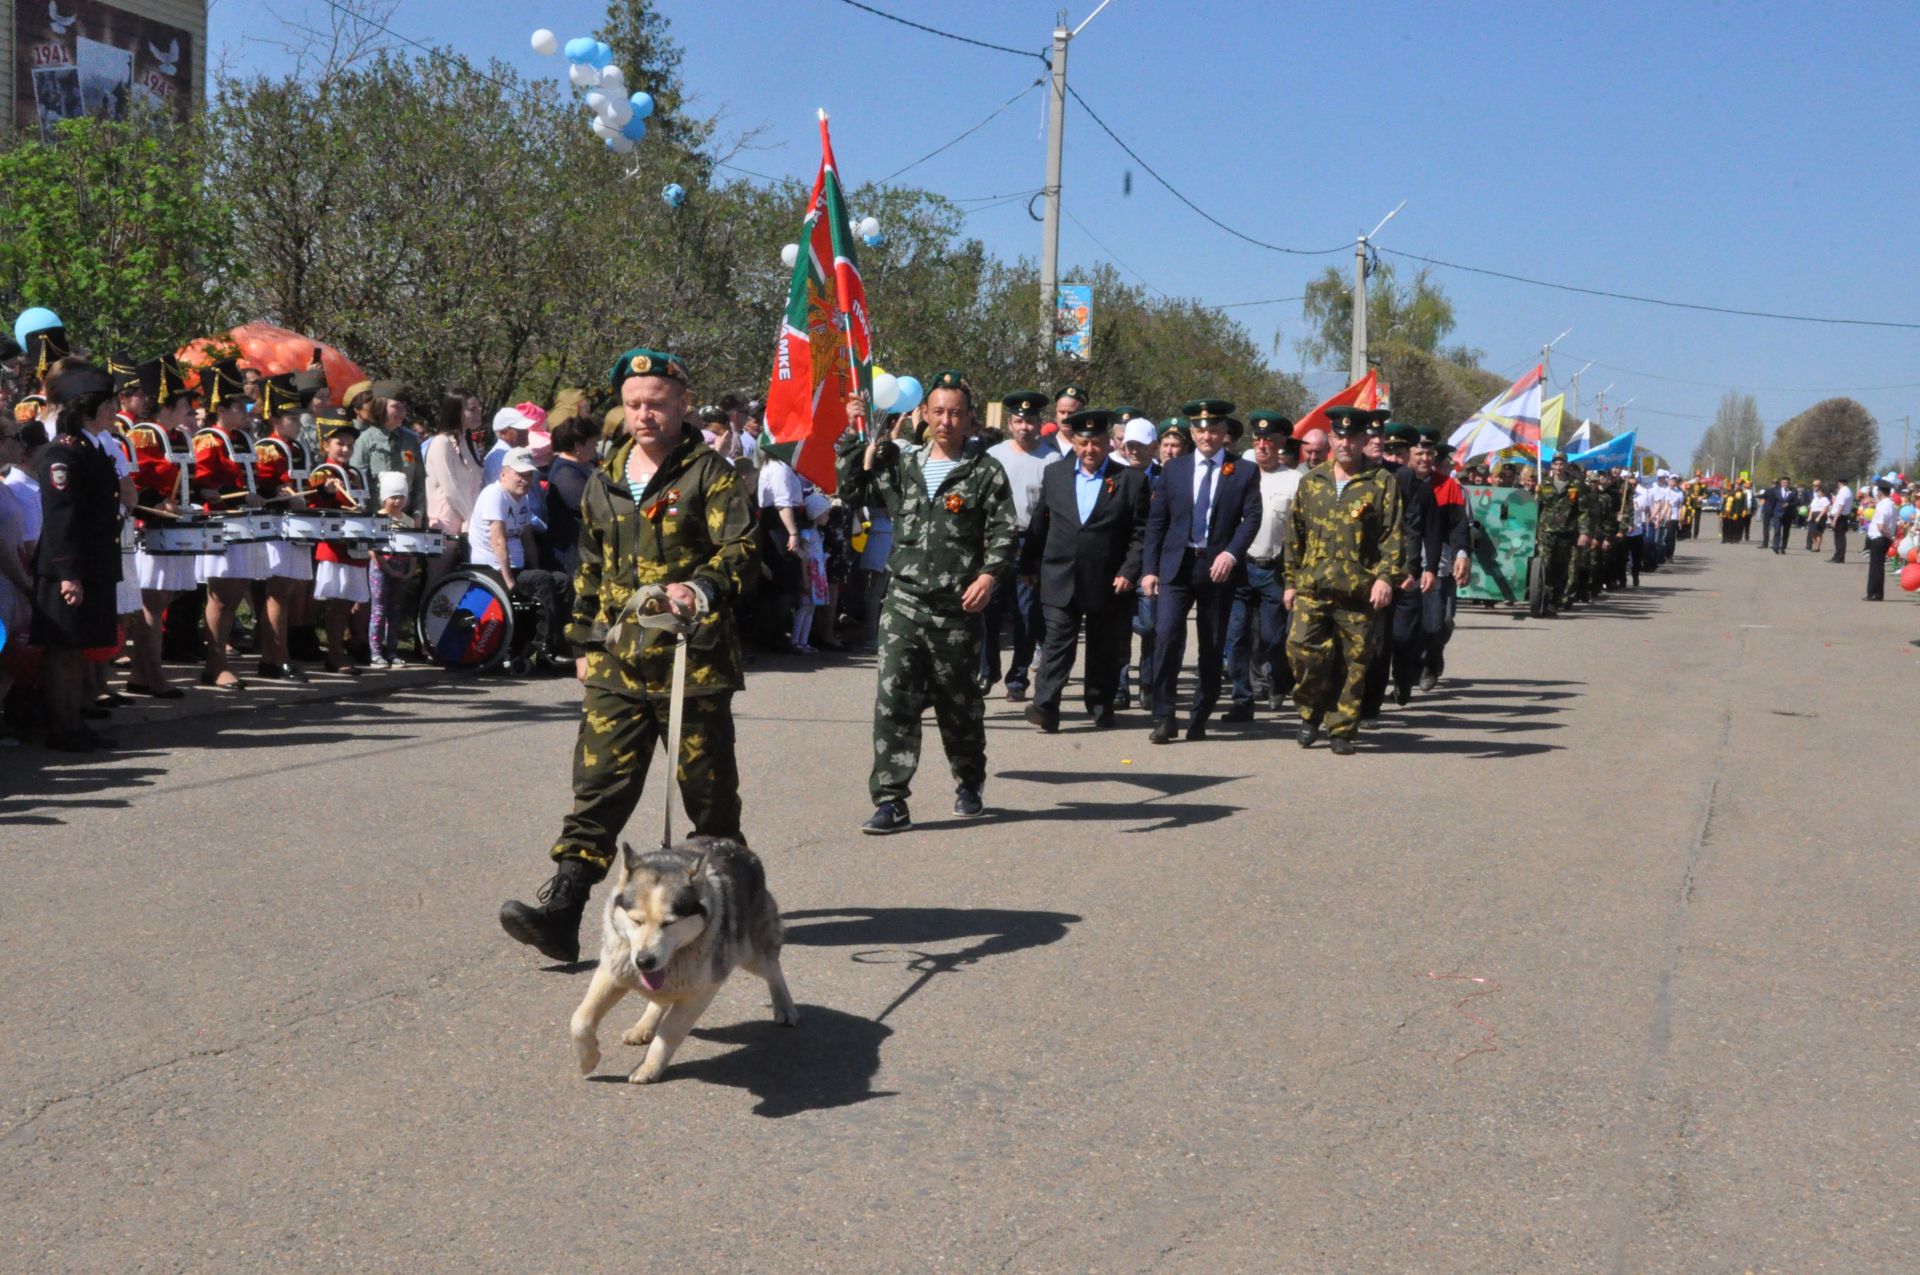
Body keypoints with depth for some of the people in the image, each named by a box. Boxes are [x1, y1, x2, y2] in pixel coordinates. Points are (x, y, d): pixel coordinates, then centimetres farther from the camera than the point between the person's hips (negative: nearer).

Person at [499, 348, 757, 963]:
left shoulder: (710, 473, -2)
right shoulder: (604, 484, 16)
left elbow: (740, 547, -13)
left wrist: (703, 587, -32)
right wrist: (584, 644, 22)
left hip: (692, 661, -4)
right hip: (618, 664, 4)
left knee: (707, 786, 7)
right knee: (598, 786, -3)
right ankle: (561, 912, -8)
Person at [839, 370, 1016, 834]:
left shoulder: (986, 472, 1)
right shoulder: (902, 466, 13)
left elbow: (1005, 532, -4)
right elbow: (852, 491, 19)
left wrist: (989, 574, -20)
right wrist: (856, 440, 11)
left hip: (958, 609, -2)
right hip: (903, 603, 2)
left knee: (959, 704, 11)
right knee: (893, 700, -8)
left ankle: (969, 785, 33)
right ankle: (891, 801, -6)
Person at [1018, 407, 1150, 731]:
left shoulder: (1131, 480, 0)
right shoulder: (1054, 474, 10)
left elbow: (1141, 533, -2)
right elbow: (1038, 524, 13)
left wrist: (1129, 572, -10)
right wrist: (1027, 566, 12)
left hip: (1108, 583, -1)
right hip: (1060, 580, 1)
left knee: (1105, 649, 10)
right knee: (1057, 643, -5)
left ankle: (1101, 707, 24)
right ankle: (1045, 708, -8)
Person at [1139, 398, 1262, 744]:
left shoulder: (1245, 472, 5)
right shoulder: (1173, 469, 10)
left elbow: (1251, 518, -3)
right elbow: (1156, 521, 8)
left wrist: (1231, 553, -19)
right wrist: (1150, 568, 0)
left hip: (1219, 568, 0)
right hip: (1176, 565, 0)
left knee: (1213, 647, 5)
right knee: (1167, 635, -14)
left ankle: (1200, 718, 17)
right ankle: (1163, 718, -6)